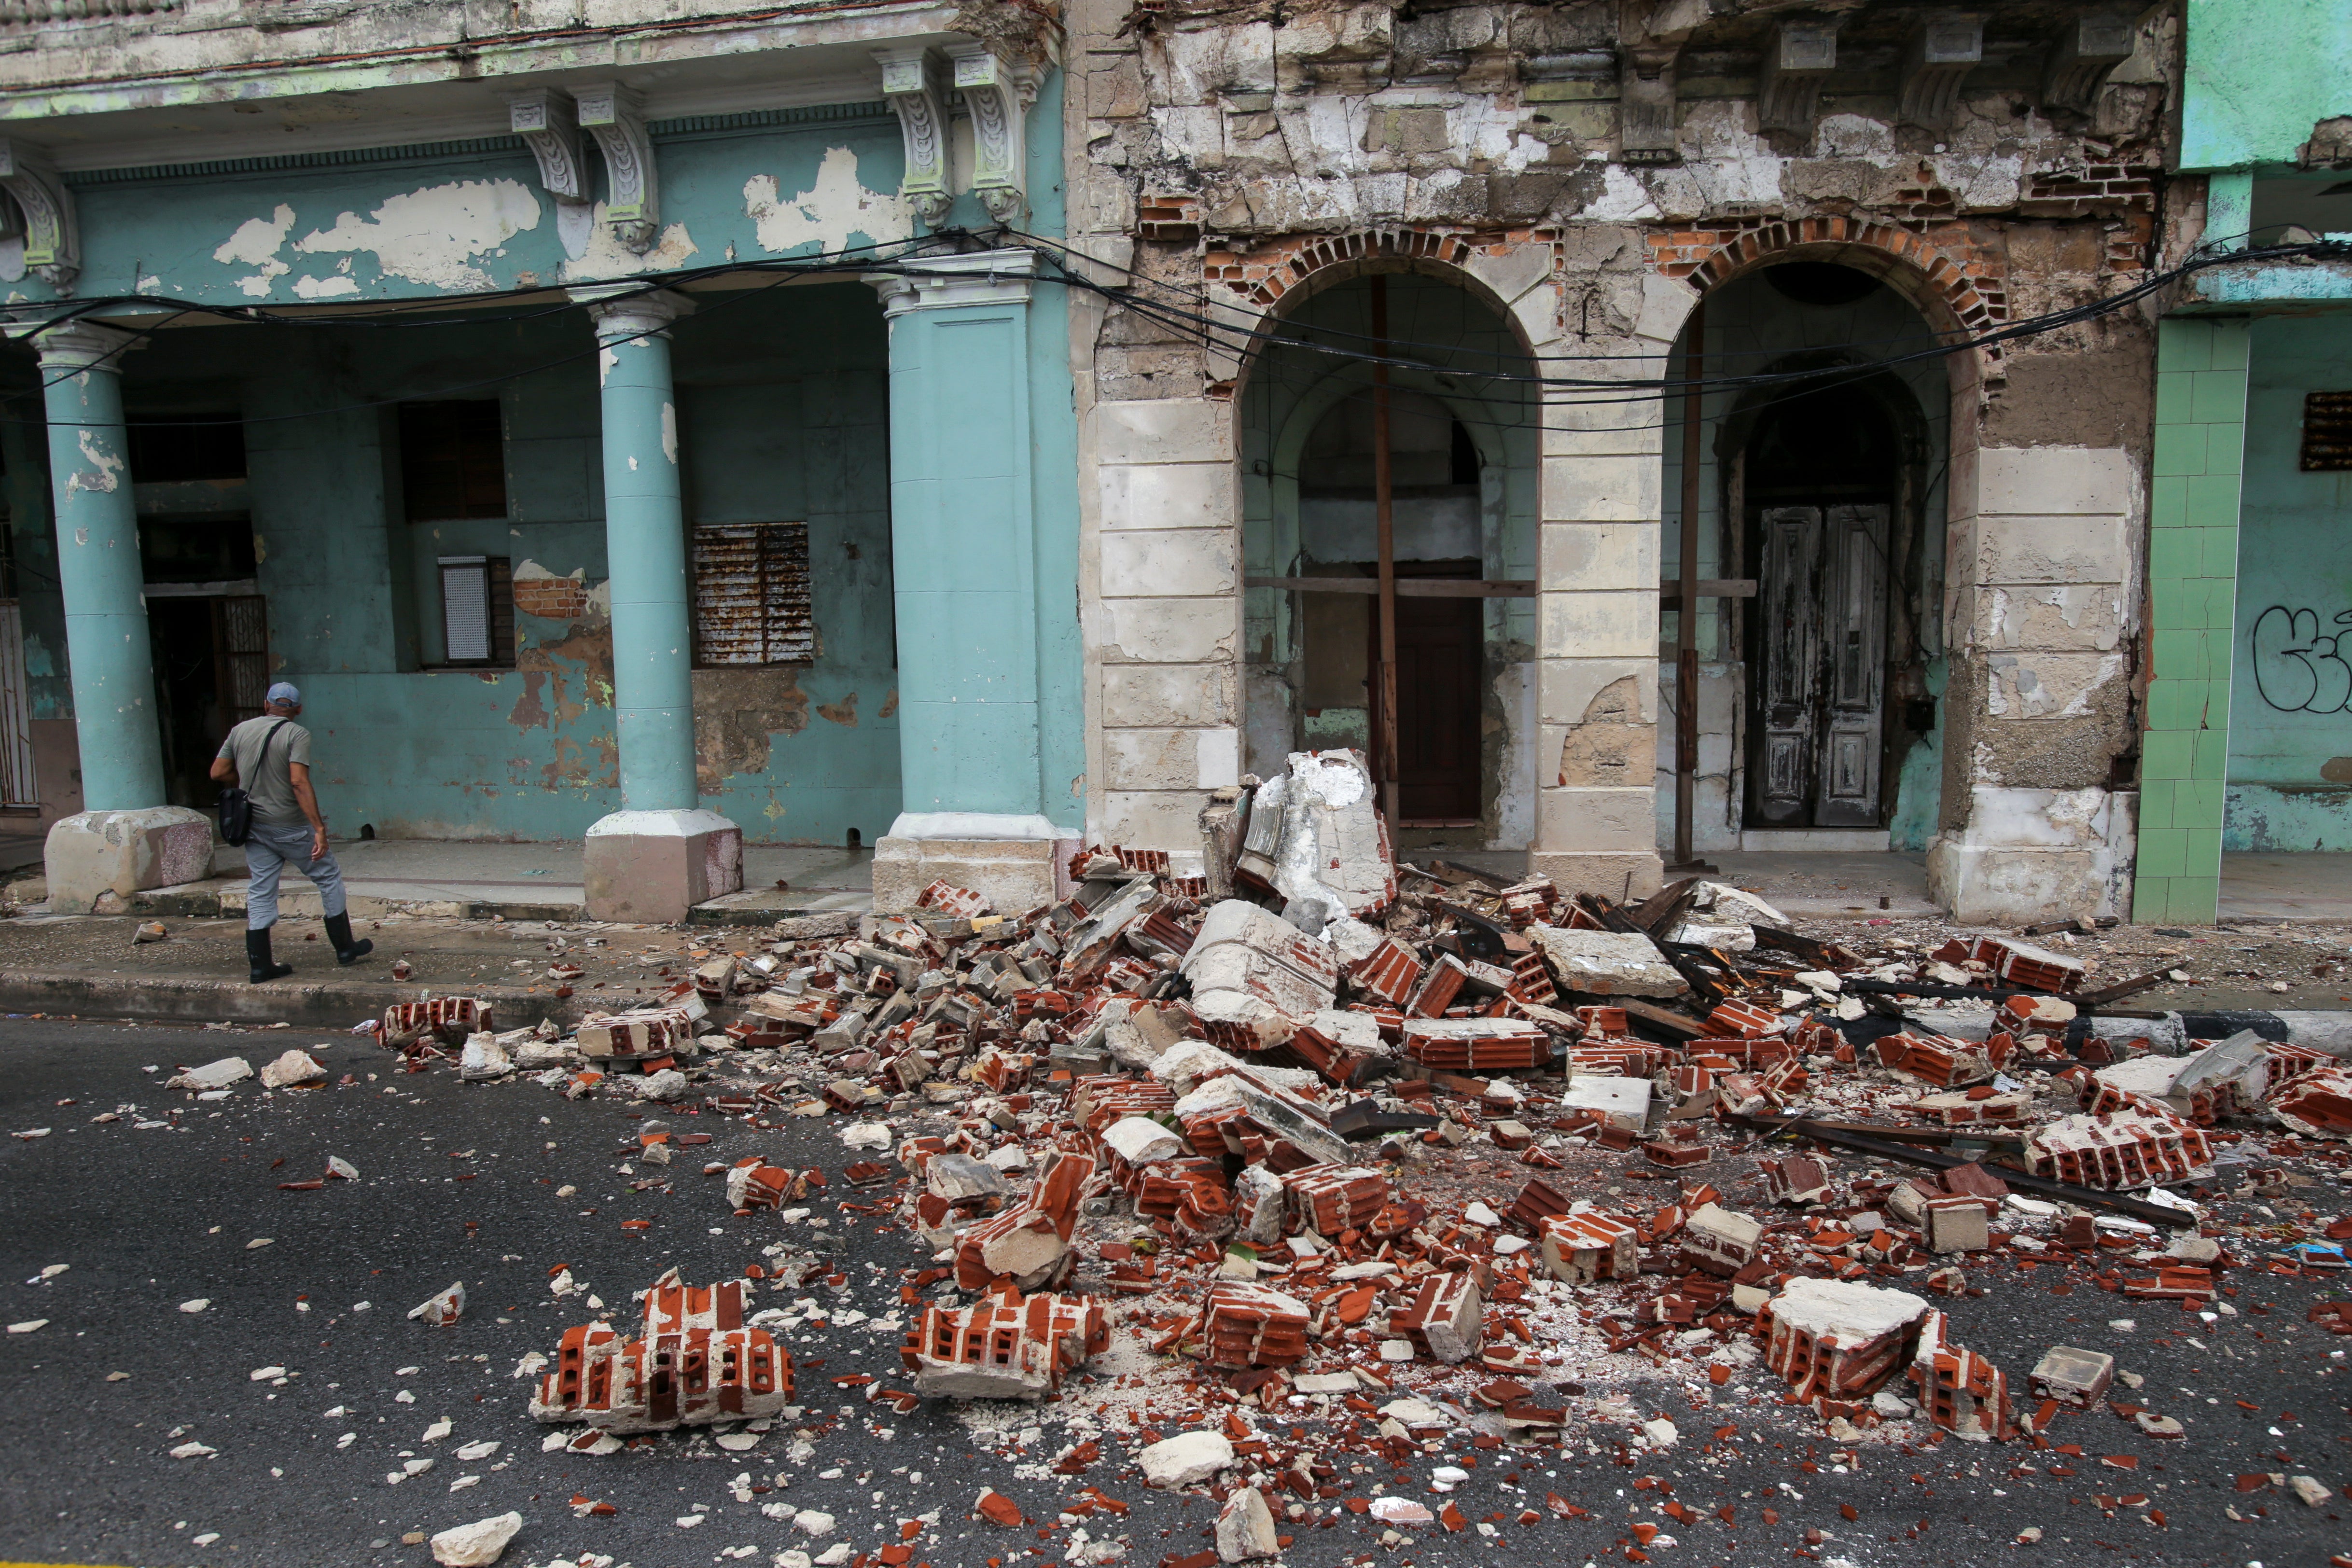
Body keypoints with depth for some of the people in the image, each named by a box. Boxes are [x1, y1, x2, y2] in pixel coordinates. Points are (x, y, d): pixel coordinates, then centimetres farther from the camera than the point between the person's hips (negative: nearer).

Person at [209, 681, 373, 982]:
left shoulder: (240, 730, 5)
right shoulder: (297, 735, -12)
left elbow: (218, 773, 6)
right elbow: (299, 783, -23)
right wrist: (319, 828, -25)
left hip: (254, 826, 5)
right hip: (290, 826, -5)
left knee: (261, 892, 9)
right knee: (329, 878, 10)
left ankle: (259, 964, 8)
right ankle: (345, 948, 16)